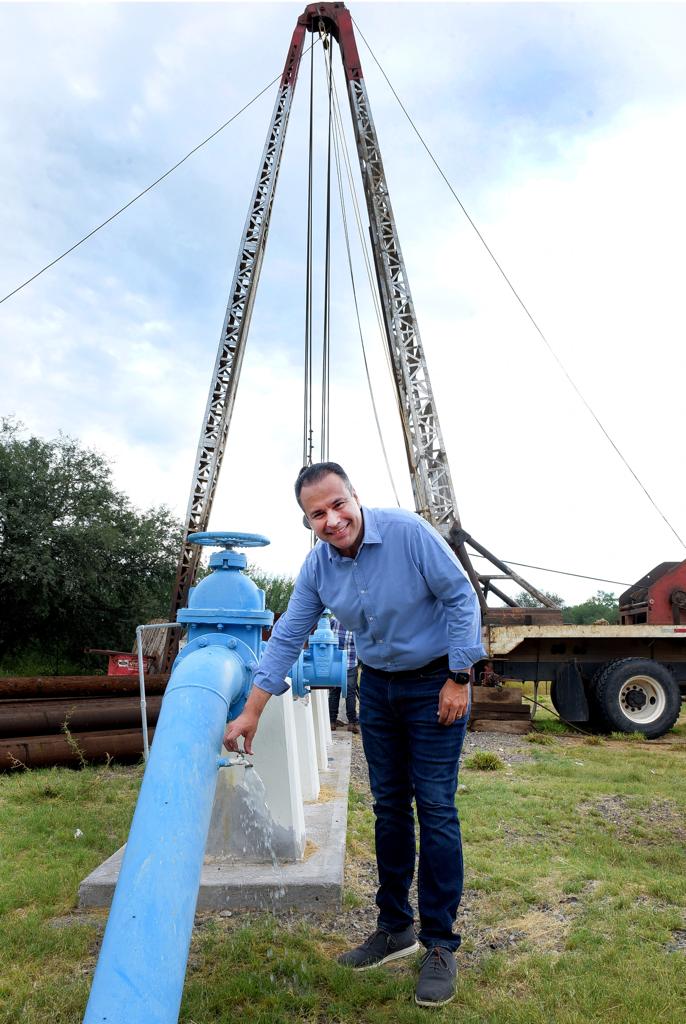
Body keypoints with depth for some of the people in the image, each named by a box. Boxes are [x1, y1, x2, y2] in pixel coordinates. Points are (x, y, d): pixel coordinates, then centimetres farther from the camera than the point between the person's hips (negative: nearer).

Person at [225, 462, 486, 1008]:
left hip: (435, 682, -5)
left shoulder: (409, 532, -23)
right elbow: (286, 639, -1)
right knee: (389, 806, 12)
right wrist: (250, 713, -1)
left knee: (435, 808, -2)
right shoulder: (317, 566, -7)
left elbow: (461, 597, -17)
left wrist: (459, 679, -16)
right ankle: (395, 927, 28)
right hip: (377, 686, 5)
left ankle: (440, 943, 13)